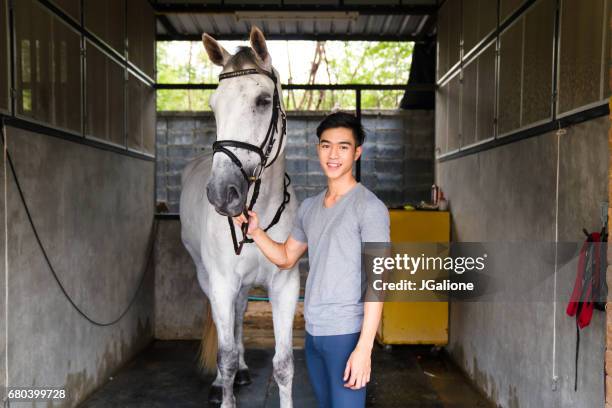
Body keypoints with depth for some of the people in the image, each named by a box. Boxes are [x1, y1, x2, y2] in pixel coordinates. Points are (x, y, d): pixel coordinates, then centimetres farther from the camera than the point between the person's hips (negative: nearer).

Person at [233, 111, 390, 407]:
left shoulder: (370, 207, -11)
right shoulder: (309, 207, 9)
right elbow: (285, 259, 18)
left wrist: (364, 348, -19)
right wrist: (255, 230, 1)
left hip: (346, 333, -6)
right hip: (312, 331, 6)